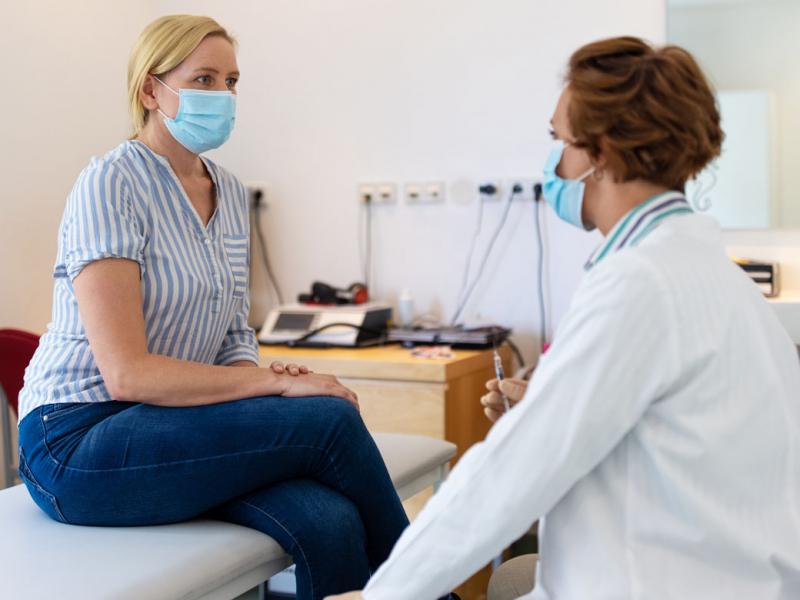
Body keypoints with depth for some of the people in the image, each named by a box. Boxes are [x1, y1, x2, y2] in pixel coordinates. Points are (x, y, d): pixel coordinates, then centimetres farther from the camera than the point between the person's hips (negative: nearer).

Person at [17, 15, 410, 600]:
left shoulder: (231, 193, 10)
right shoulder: (111, 184, -13)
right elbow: (127, 374, -21)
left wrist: (258, 372, -9)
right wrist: (276, 384, -21)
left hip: (170, 423, 6)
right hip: (79, 443, -6)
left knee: (330, 525, -25)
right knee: (331, 420, -22)